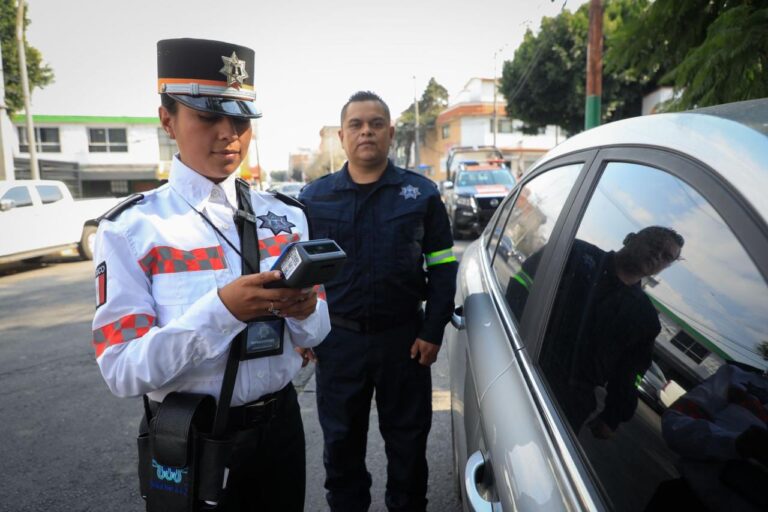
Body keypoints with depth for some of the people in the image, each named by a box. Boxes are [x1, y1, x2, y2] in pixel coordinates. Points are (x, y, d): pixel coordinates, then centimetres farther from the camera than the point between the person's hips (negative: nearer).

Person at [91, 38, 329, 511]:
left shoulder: (286, 216, -1)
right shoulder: (130, 229, -11)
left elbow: (316, 334, 3)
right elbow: (122, 372, -17)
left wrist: (305, 311, -20)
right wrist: (221, 309, -30)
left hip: (279, 423, 4)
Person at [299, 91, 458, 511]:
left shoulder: (422, 193, 2)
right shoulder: (313, 197, 4)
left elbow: (442, 268, 1)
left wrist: (433, 332, -5)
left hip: (404, 338, 0)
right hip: (337, 339, 1)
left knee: (407, 441, 15)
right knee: (341, 442, 16)